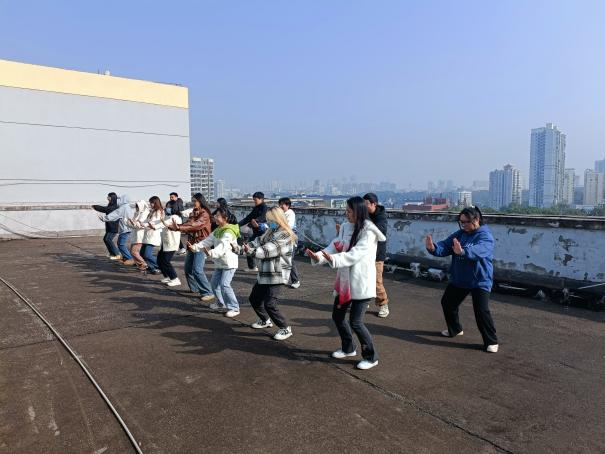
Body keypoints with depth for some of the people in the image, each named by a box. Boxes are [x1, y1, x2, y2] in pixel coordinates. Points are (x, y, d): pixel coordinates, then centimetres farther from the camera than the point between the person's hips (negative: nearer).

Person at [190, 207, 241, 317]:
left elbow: (223, 248, -37)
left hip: (229, 263, -10)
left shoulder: (228, 232, -22)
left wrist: (211, 253, -53)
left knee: (224, 285, -17)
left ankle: (234, 308, -6)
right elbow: (208, 241, 4)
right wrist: (195, 247, -9)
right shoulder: (218, 230, 9)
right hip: (220, 263, 10)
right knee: (214, 283, 14)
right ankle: (221, 303, 32)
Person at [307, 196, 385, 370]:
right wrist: (318, 256, -16)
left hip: (361, 283, -8)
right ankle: (348, 348, 38)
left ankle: (371, 356, 17)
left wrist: (334, 260, -38)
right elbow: (334, 246, 1)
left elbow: (356, 254, -26)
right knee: (337, 316, 15)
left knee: (355, 322, -5)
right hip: (345, 281, 8)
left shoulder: (368, 231, -16)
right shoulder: (345, 227, 7)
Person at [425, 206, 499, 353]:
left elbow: (478, 250, -39)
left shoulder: (486, 237, -17)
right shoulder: (459, 234, 3)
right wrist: (433, 248, -31)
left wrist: (463, 251, -59)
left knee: (481, 310, -16)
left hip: (480, 281, -7)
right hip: (458, 279, 7)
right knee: (447, 303, 16)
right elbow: (444, 247, -8)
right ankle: (455, 329, 39)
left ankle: (491, 341, 5)